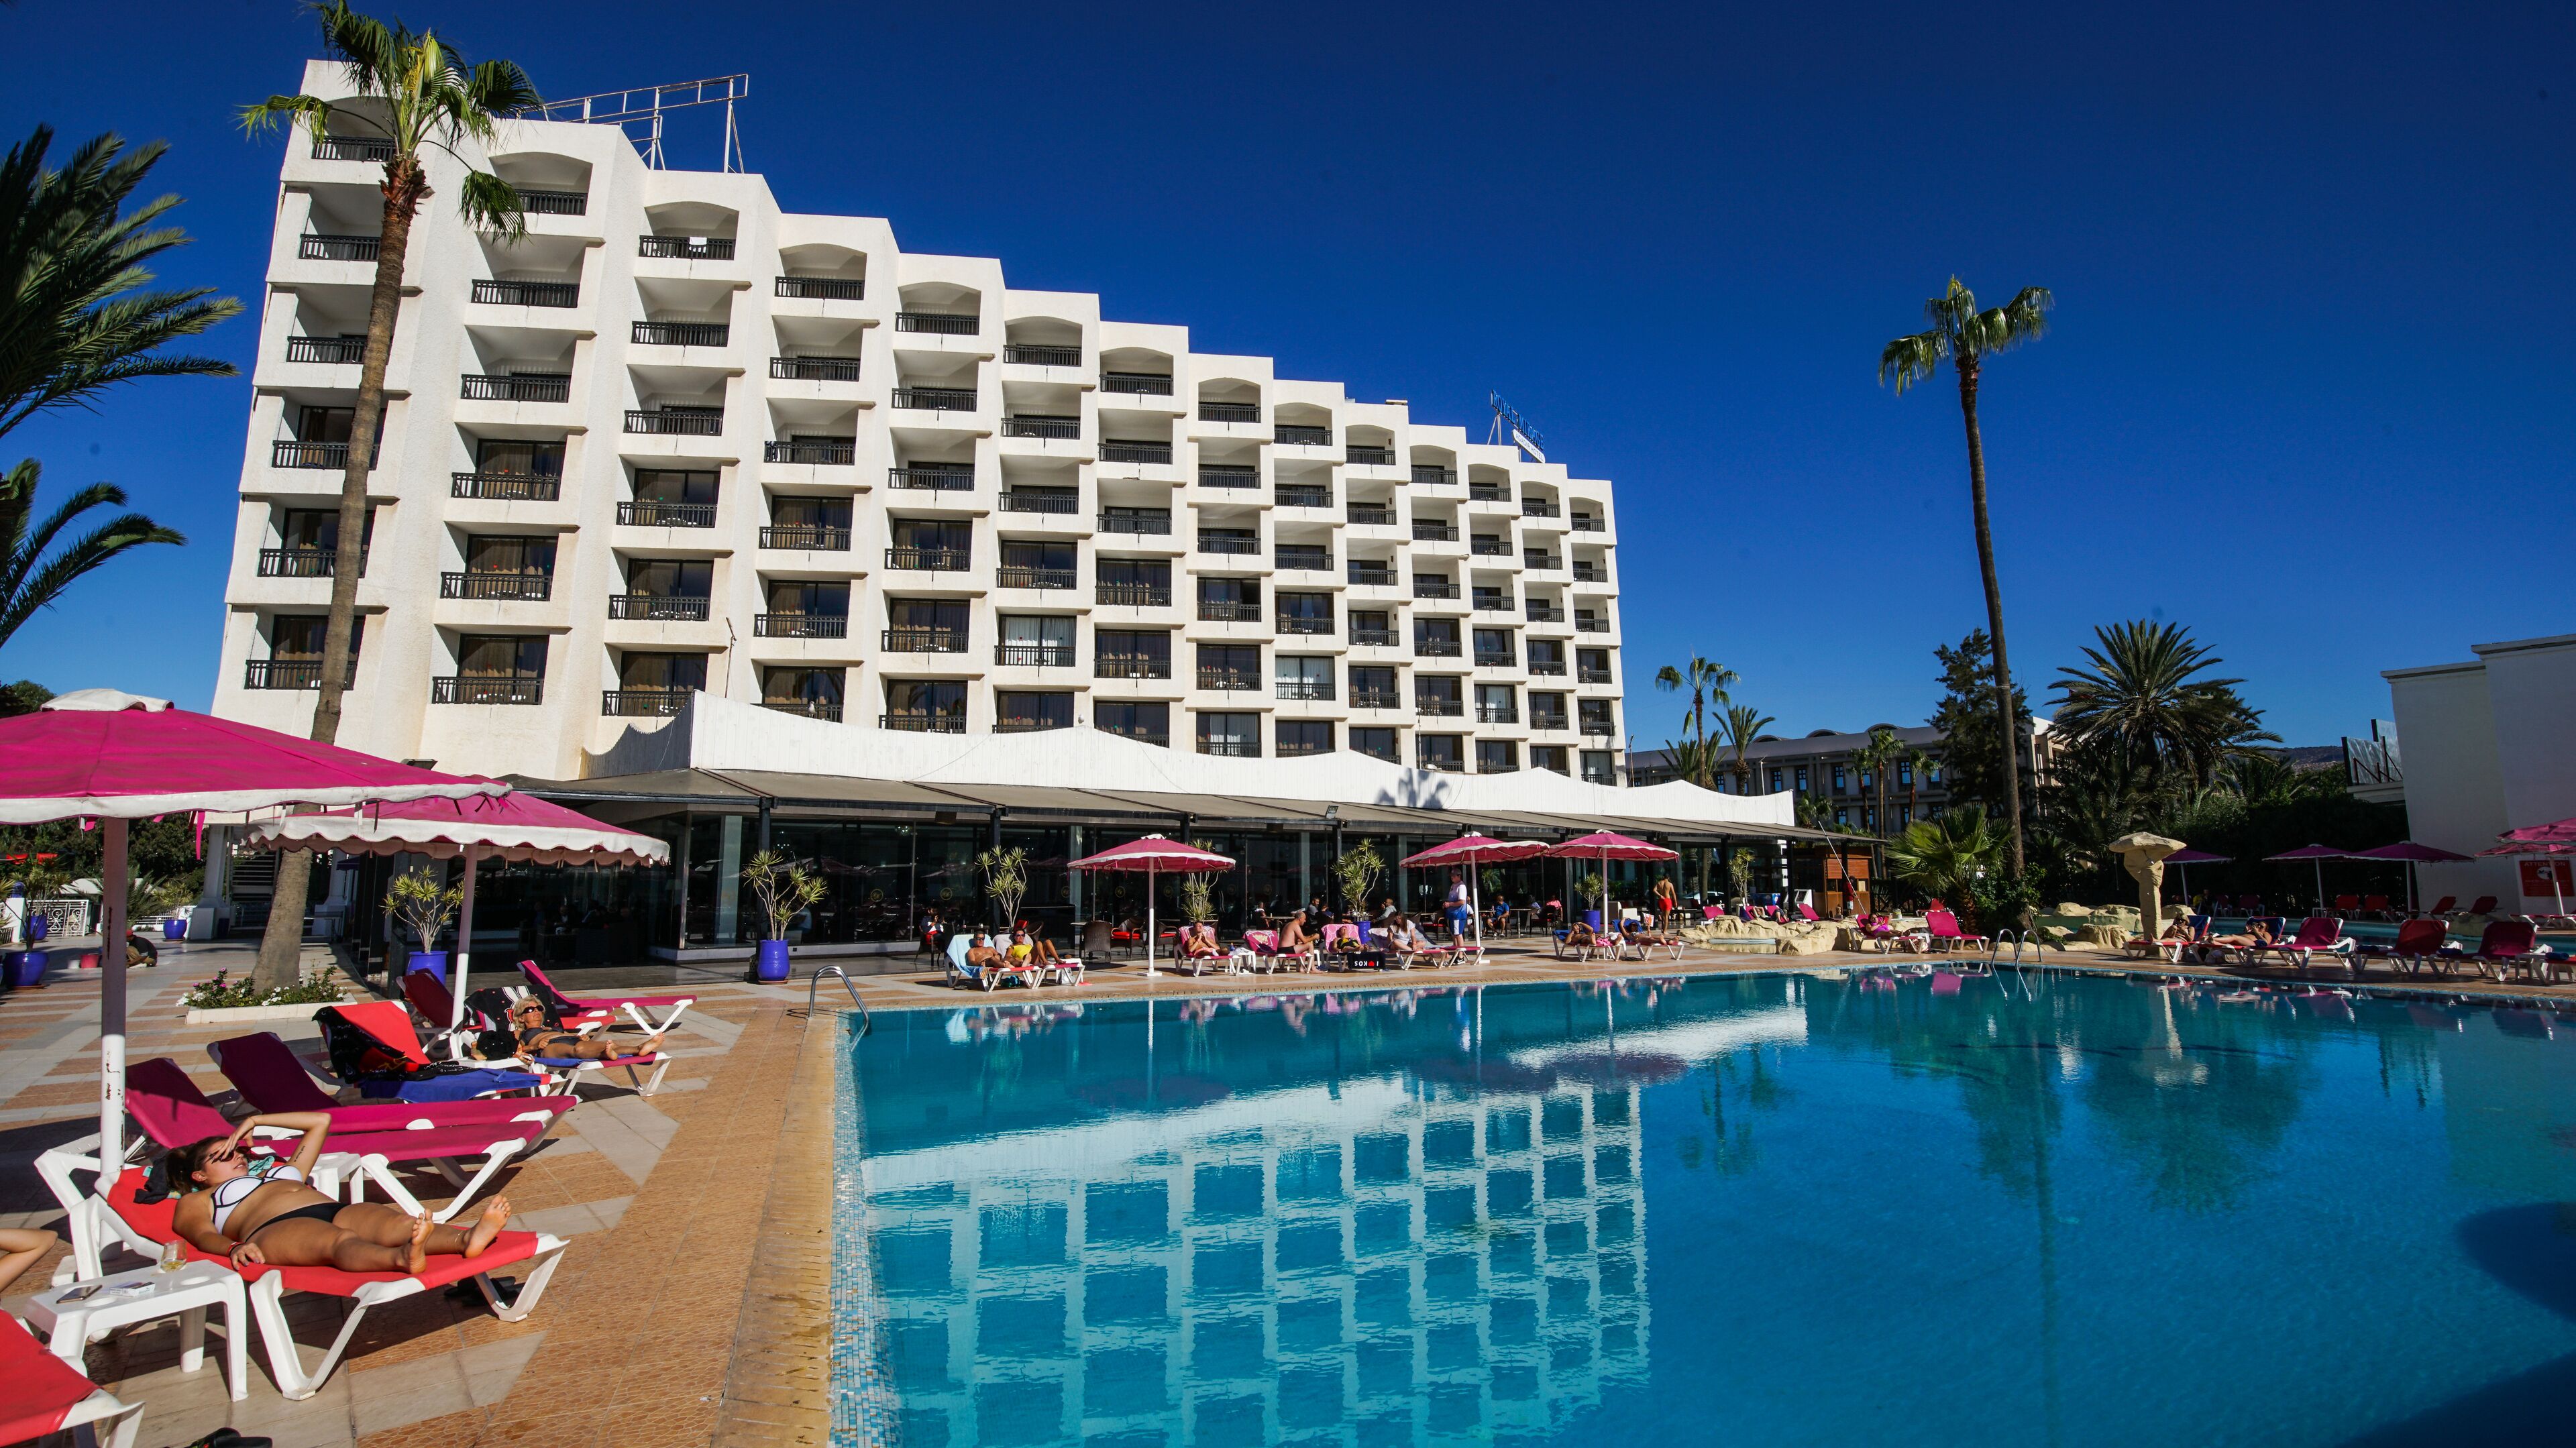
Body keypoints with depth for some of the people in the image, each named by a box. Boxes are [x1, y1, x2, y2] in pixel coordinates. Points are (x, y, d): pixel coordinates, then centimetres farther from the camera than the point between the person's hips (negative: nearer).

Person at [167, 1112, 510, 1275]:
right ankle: (402, 1259, -74)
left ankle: (467, 1239, -64)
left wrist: (254, 1121, 45)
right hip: (277, 1228, -4)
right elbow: (204, 1236, 8)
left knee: (398, 1221, -33)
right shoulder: (194, 1202, 30)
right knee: (340, 1241, -41)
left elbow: (321, 1121, 48)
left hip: (338, 1209, 4)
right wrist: (234, 1247, -15)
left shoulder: (281, 1170, 43)